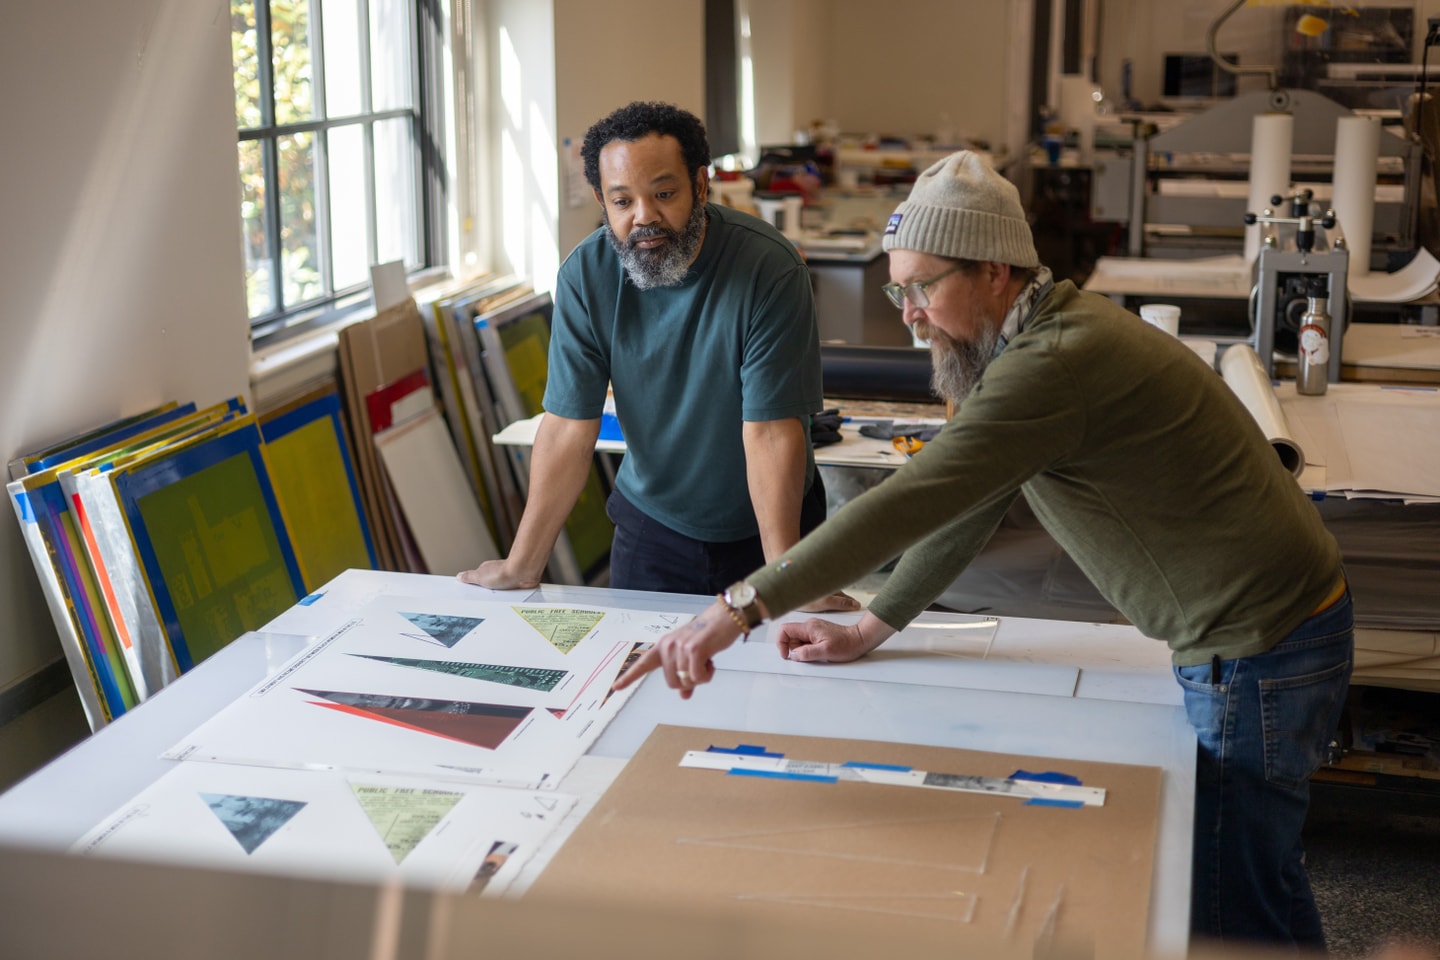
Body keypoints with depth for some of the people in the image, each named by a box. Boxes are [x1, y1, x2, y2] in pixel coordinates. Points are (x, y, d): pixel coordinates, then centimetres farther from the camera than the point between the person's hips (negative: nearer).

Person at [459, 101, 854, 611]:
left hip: (764, 525, -2)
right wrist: (522, 567, -15)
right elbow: (569, 430, -13)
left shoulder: (770, 269, -25)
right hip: (652, 523, 2)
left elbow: (770, 433, -25)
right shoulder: (584, 276, -15)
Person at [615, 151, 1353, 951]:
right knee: (1256, 875, 22)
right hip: (1248, 634, 10)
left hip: (1259, 652, -10)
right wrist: (870, 631, 14)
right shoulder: (1043, 335, 9)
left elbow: (910, 503, -33)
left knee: (1237, 913, 0)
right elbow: (964, 507, 15)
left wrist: (741, 608, -34)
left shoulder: (1056, 362, -26)